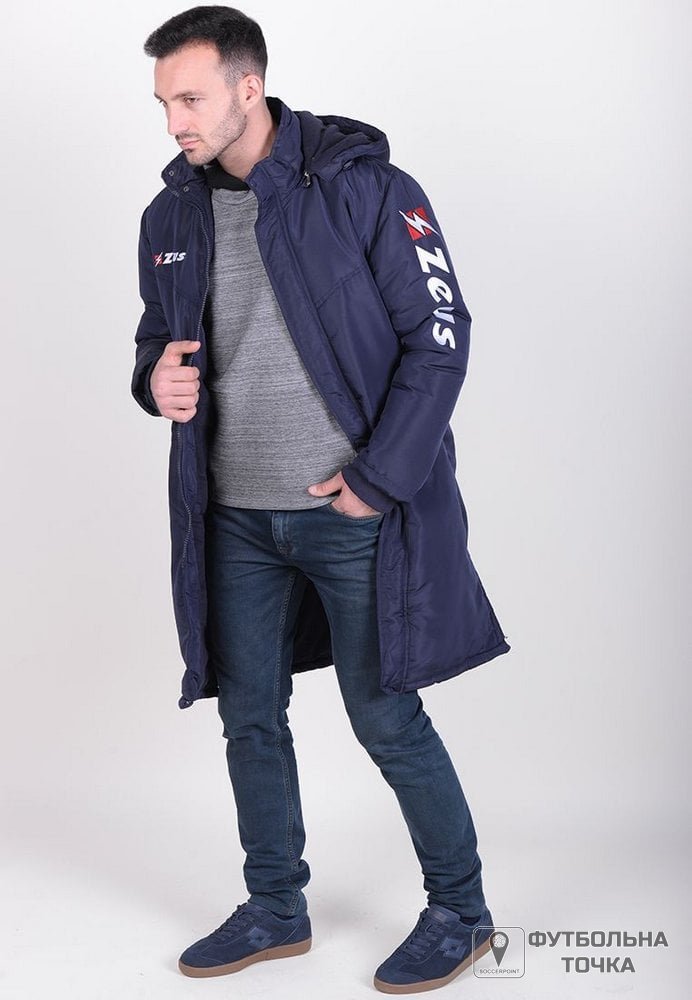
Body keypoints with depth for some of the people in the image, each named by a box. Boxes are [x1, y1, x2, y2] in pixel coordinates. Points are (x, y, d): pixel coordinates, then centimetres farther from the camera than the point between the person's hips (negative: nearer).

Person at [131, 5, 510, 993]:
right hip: (235, 520, 6)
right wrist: (157, 376, -6)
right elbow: (159, 338, 19)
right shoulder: (171, 216, 7)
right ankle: (276, 909, 32)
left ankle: (461, 910, 23)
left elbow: (440, 335, -11)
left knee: (387, 719, 3)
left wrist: (378, 477, -14)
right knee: (249, 717, 13)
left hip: (354, 512, -6)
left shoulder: (364, 188, -11)